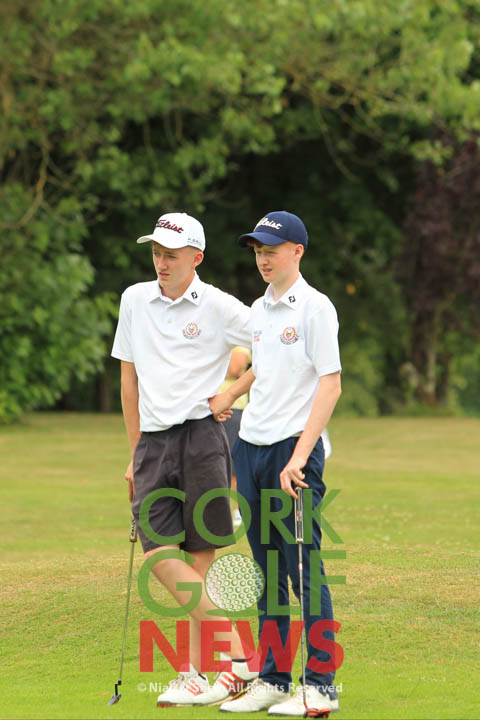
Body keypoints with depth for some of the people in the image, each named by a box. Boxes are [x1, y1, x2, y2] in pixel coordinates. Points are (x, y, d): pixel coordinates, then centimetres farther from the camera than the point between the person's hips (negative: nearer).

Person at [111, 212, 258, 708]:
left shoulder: (219, 308, -1)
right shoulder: (134, 300, 13)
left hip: (202, 437, -4)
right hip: (153, 442, 4)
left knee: (198, 560, -3)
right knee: (160, 556, -10)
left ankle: (193, 674, 3)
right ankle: (239, 655, -7)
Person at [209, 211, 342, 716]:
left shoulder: (314, 308, -8)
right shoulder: (259, 310, 14)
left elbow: (330, 385, -14)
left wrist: (300, 456, -20)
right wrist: (229, 393, 20)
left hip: (294, 448, -7)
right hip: (250, 447, 7)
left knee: (304, 570, -7)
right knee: (268, 573, 10)